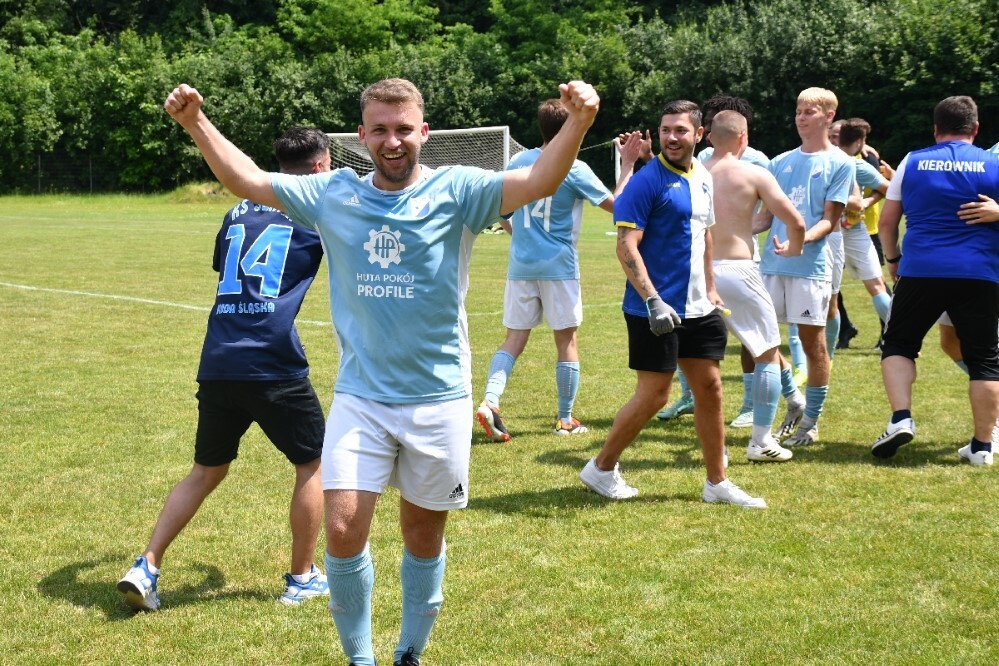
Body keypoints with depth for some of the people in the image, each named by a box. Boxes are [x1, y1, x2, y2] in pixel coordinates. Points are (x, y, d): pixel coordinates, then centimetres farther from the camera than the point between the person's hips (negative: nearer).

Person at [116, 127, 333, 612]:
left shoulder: (239, 212, 19)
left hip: (217, 363, 5)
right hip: (273, 364, -5)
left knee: (206, 471, 19)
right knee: (312, 462, 14)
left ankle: (146, 568, 9)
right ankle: (302, 579, 19)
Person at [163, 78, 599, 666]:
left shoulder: (455, 191, -8)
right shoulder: (334, 194, 2)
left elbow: (538, 182, -22)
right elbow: (247, 180, 7)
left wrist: (578, 122, -38)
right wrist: (197, 123, -2)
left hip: (439, 399, -1)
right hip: (360, 397, 1)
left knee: (424, 535, 13)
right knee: (344, 529, -9)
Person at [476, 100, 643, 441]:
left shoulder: (518, 162, 5)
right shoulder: (575, 170, -8)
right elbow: (616, 204, -3)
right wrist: (628, 164, 4)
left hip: (520, 264, 4)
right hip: (558, 265, -4)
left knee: (514, 339, 6)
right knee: (567, 340, 7)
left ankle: (490, 401, -15)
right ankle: (565, 419, 13)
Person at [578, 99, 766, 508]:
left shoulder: (703, 179, 11)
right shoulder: (647, 180, -13)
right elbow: (627, 246, -18)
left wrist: (711, 290, 19)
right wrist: (652, 300, -25)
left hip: (697, 308, 7)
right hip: (655, 309, -7)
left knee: (709, 388, 8)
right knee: (654, 394, -4)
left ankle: (717, 483, 18)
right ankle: (601, 469, 14)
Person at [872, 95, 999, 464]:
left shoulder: (913, 162, 7)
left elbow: (886, 221, 10)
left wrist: (892, 259, 23)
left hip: (920, 271, 0)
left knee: (898, 344, 15)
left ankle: (901, 418, -3)